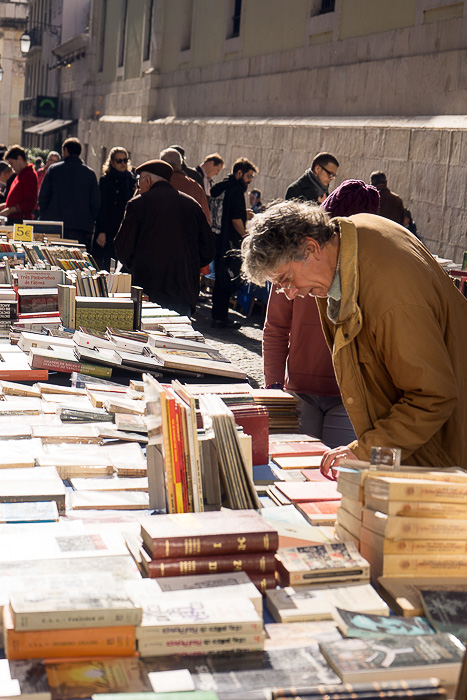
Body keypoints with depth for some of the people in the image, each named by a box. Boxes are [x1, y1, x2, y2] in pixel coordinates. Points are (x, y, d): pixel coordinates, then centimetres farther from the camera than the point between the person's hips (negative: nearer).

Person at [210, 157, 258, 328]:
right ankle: (220, 317, 2)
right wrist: (245, 236, -4)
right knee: (226, 280, -1)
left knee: (220, 279, 15)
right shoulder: (236, 190, -13)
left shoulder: (218, 187, 14)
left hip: (216, 239, 9)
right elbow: (236, 219, -17)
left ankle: (217, 316, 21)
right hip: (229, 242, -9)